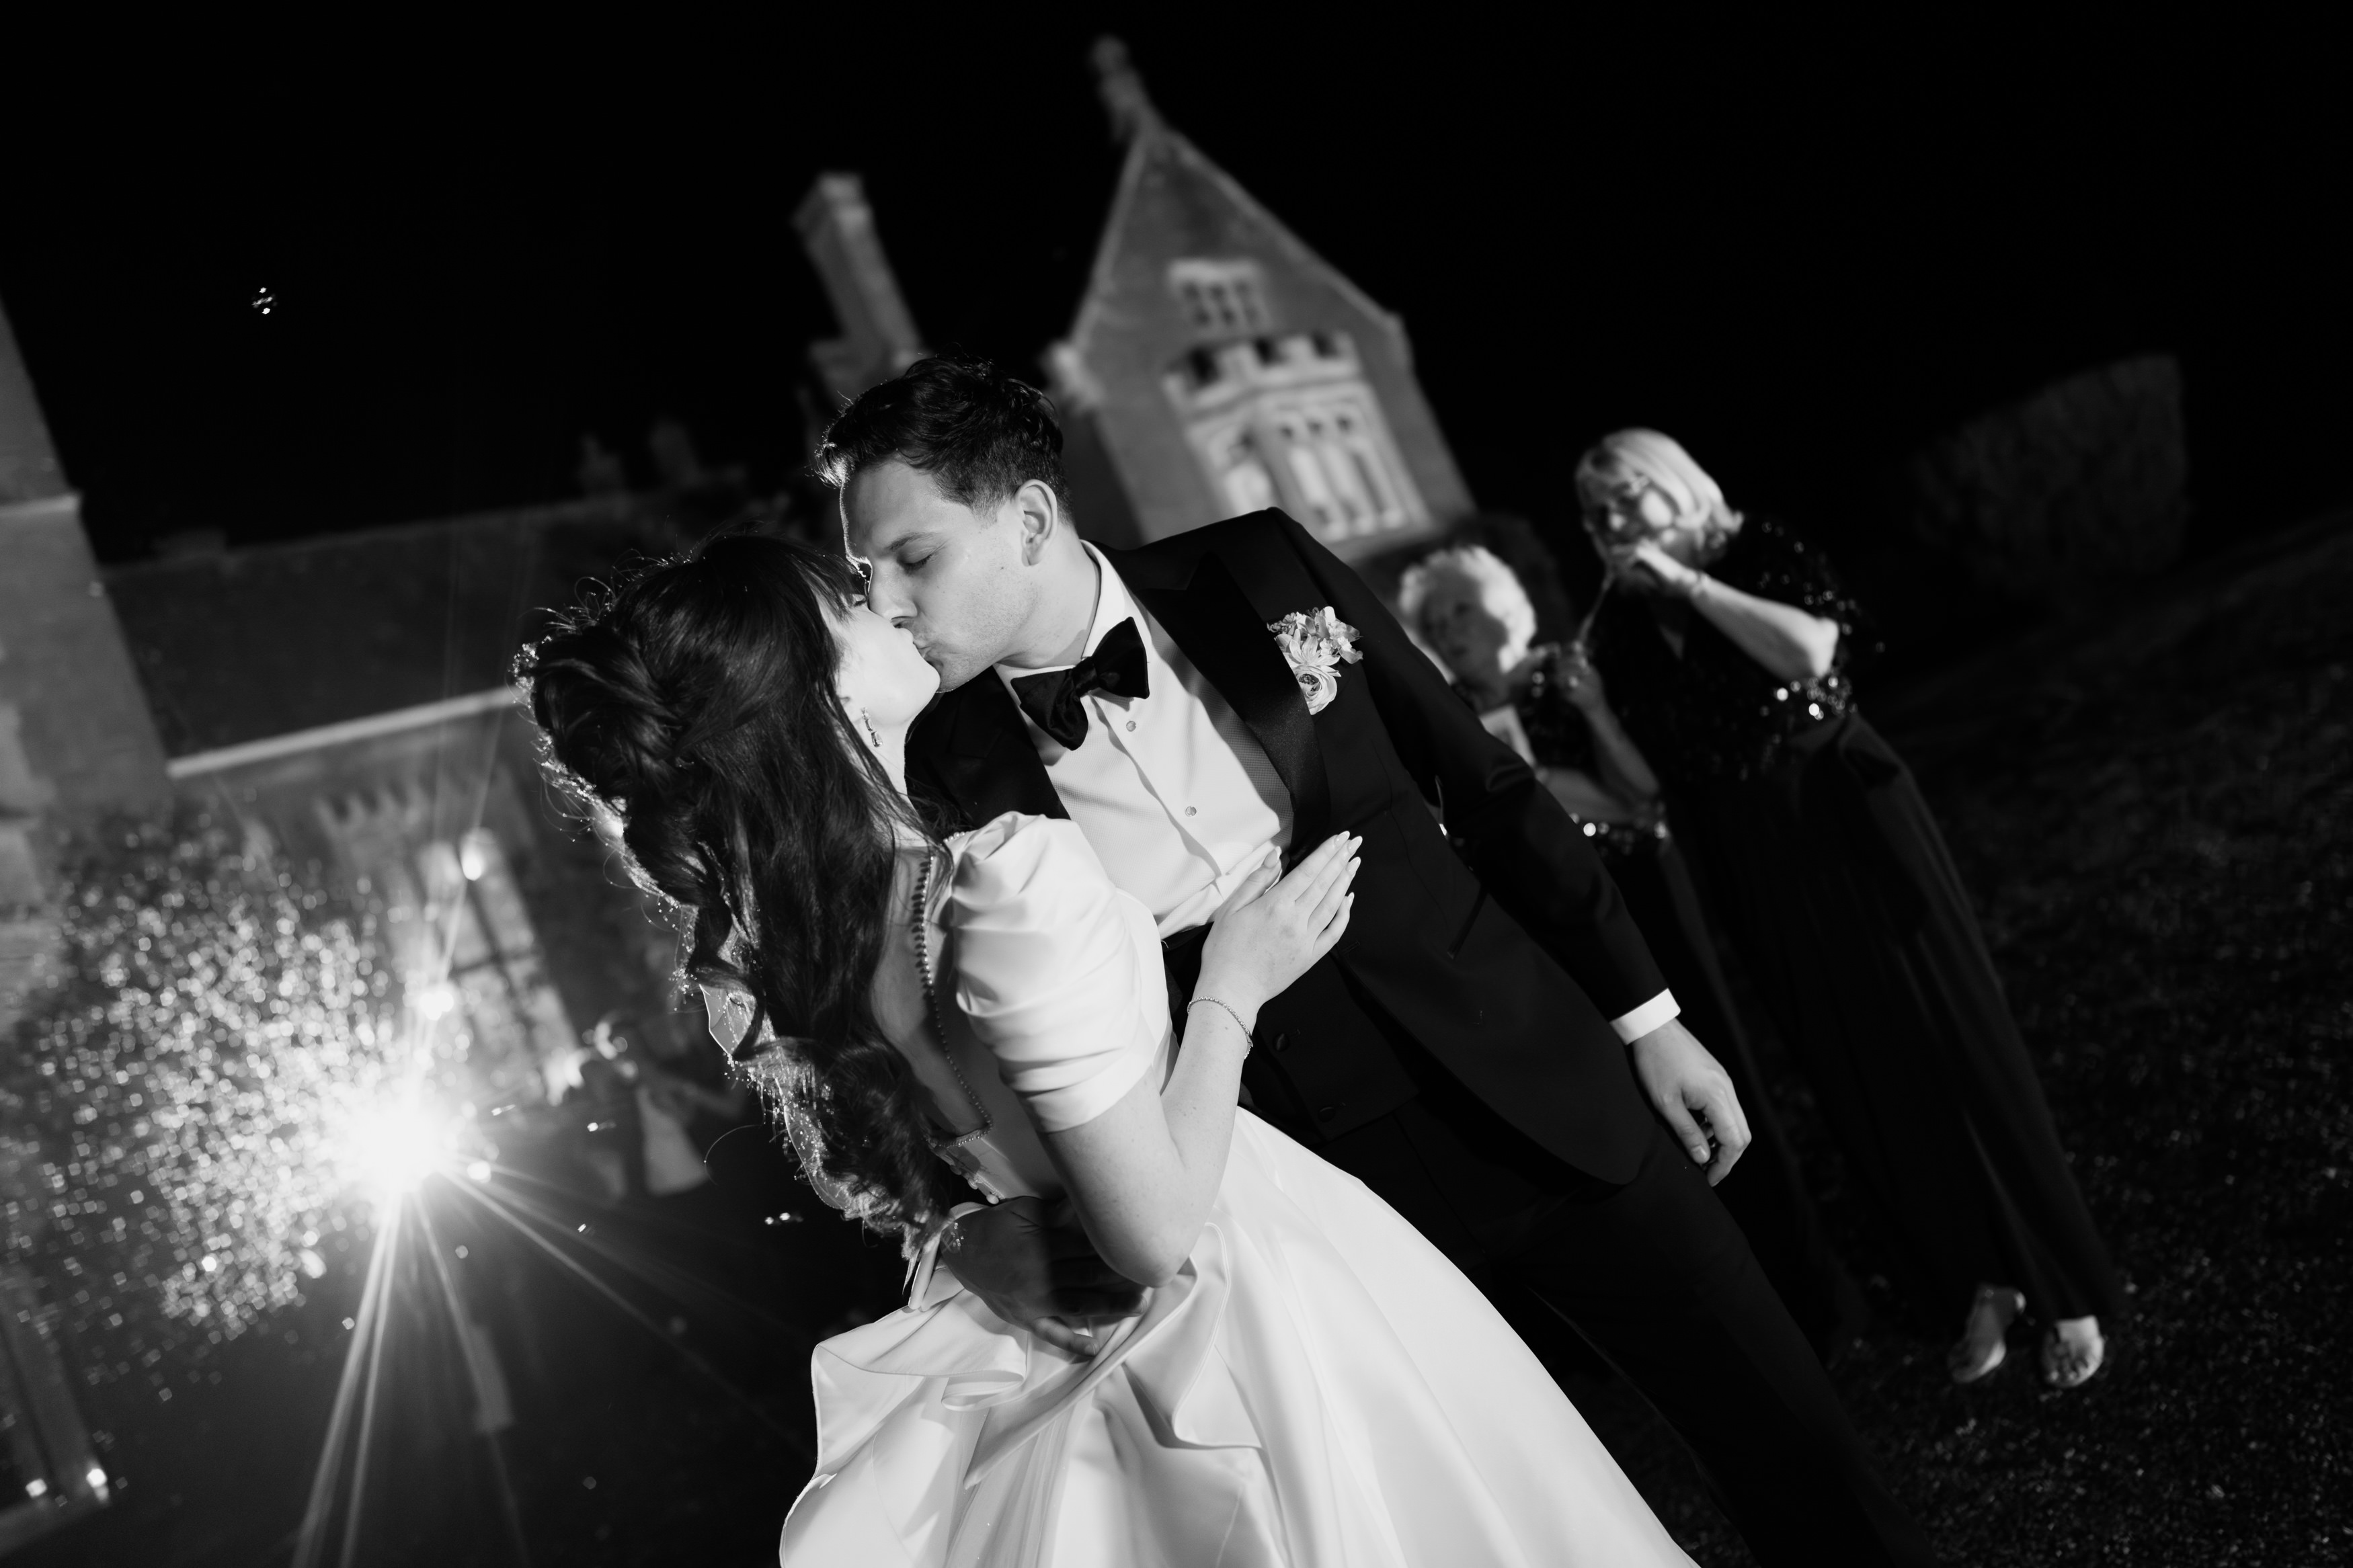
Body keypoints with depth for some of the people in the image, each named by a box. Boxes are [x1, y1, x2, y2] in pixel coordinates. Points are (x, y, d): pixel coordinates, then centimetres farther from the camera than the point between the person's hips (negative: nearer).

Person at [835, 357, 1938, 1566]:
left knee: (1794, 1454, 8)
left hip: (1531, 1092, 1)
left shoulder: (1259, 572, -5)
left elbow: (1486, 785, 2)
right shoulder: (952, 775, -6)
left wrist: (1645, 1017, 4)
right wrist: (988, 1219, -19)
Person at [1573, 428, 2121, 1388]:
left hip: (1850, 822, -4)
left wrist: (1688, 583, -21)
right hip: (1753, 869, 4)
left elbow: (1809, 652, -26)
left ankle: (2064, 1288, 14)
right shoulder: (1624, 632, 4)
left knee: (1951, 1042, 1)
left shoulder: (1764, 554, -5)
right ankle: (1978, 1283, 24)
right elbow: (1650, 779, 6)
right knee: (1859, 1075, 9)